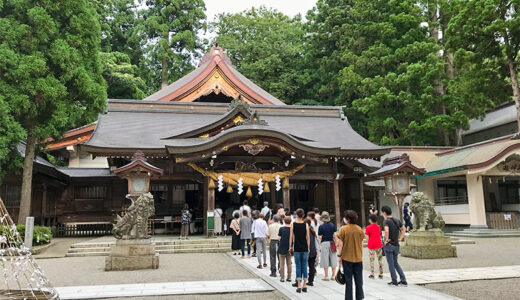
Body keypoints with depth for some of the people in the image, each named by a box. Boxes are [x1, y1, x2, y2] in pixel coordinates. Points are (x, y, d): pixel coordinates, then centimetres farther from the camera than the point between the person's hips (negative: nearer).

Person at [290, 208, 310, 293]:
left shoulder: (293, 224, -4)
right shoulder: (306, 225, -3)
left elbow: (291, 237, -2)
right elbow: (308, 238, 0)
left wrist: (290, 246, 8)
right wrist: (308, 247, 10)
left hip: (297, 248, -1)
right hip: (305, 248, 1)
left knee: (298, 266, 5)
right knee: (304, 266, 7)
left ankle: (299, 286, 4)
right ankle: (304, 286, 11)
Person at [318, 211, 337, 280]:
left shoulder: (321, 226, -6)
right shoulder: (333, 225, 4)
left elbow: (320, 237, -6)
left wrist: (320, 244, 9)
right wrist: (336, 244, 9)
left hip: (324, 243, -3)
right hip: (332, 243, 3)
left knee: (325, 259, 3)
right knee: (333, 259, 10)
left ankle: (326, 276, 6)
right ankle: (333, 275, 14)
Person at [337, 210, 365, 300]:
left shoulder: (343, 229, -11)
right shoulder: (359, 229, -2)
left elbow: (340, 244, -10)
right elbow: (361, 244, 5)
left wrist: (339, 255, -1)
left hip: (347, 258, -2)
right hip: (358, 258, 2)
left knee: (348, 280, 7)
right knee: (358, 280, 12)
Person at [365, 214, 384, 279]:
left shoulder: (368, 228, -7)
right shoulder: (378, 227, 6)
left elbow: (367, 238, -8)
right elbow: (380, 235, 14)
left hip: (371, 246, -3)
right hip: (379, 245, 3)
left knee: (371, 260, 5)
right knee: (380, 260, 9)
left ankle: (372, 275, 7)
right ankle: (381, 274, 10)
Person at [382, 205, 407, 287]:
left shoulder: (386, 221, -14)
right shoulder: (397, 220, 8)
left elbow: (386, 231, -31)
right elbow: (404, 229, 20)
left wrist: (386, 239, -17)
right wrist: (400, 239, 18)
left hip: (389, 245, -6)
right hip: (396, 245, 6)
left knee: (391, 264, 5)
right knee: (396, 263, 17)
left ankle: (394, 281, 10)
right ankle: (403, 280, 12)